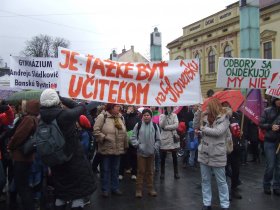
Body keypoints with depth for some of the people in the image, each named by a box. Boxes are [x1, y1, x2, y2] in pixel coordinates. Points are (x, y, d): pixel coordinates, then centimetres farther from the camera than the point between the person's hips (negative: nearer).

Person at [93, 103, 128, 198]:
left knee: (115, 170, 15)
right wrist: (103, 138, -18)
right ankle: (105, 189, 18)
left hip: (118, 149, 5)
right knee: (106, 170, 6)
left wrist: (125, 145, 14)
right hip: (106, 149, -5)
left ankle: (115, 188, 27)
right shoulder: (102, 116, -11)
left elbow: (124, 132, 14)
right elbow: (96, 130, -13)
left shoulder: (120, 117, 8)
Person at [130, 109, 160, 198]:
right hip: (141, 152, -2)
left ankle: (151, 188, 22)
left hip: (151, 153, 2)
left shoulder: (155, 126, 1)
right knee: (141, 171, 3)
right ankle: (139, 189, 12)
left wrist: (155, 147, -4)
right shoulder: (138, 125, -4)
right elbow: (133, 137, 1)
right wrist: (137, 145, -9)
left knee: (150, 171, 11)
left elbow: (158, 139, 7)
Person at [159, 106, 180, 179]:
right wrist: (165, 115, -19)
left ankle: (176, 173, 20)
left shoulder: (174, 115, 2)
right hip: (164, 138, -1)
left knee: (174, 156, 9)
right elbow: (161, 125, -15)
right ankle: (162, 173, 17)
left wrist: (166, 127, -15)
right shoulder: (161, 116, 1)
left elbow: (176, 125, -11)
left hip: (173, 138, 1)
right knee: (163, 157, 4)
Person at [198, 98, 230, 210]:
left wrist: (204, 128, -11)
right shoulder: (206, 117, 8)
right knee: (205, 180, 14)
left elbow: (218, 131, -22)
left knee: (221, 181, 7)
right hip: (204, 153, 6)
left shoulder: (224, 118, -9)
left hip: (217, 155, -6)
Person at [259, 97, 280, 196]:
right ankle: (266, 186, 18)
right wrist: (270, 126, -15)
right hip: (270, 142, -3)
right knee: (270, 166, -1)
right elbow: (261, 124, 0)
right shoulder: (267, 111, -3)